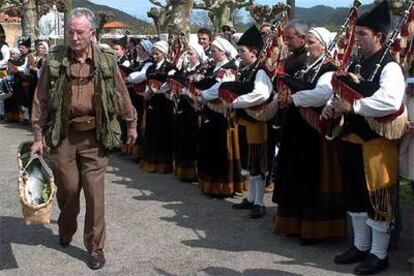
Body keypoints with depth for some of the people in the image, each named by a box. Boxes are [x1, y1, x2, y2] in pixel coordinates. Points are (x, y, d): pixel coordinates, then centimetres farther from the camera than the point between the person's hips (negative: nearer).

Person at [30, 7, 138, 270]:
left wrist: (131, 123, 16)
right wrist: (39, 136, 0)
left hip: (95, 136, -1)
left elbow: (121, 94, 9)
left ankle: (95, 247, 14)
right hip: (63, 134, 1)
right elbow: (41, 99, 2)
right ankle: (66, 230, 41)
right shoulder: (55, 59, -3)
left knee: (94, 192, 0)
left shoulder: (106, 59, -3)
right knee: (68, 188, 11)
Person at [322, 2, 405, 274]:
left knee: (377, 198, 1)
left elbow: (390, 101, -29)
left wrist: (352, 106, -27)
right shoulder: (356, 64, 13)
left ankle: (379, 254, 15)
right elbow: (342, 92, 22)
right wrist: (332, 106, 0)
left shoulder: (390, 67, -13)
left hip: (376, 142, -8)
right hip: (351, 139, 9)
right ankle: (361, 246, 31)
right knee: (354, 195, 16)